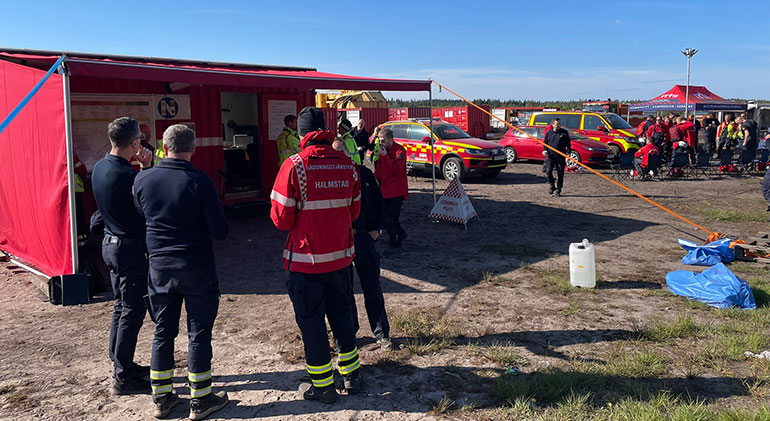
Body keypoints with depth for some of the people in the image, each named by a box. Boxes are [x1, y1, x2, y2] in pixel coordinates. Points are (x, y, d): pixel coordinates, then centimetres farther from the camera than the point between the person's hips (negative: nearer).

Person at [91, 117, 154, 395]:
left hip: (111, 244, 10)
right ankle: (123, 378, 9)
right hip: (131, 248, -9)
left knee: (121, 306, 19)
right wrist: (147, 168, -10)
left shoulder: (100, 167, 4)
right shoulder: (125, 174, -24)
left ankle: (121, 364, 31)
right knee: (132, 312, 0)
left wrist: (142, 169, -2)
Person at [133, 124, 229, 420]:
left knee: (163, 332, 15)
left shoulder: (143, 180, -4)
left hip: (159, 267, 4)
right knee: (199, 333, 7)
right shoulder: (200, 182, -15)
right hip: (196, 269, -4)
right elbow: (219, 231, -14)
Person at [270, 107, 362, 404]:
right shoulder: (348, 165, -2)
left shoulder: (294, 166, -16)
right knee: (341, 314, 21)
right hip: (340, 256, 5)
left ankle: (323, 387, 19)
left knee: (311, 322, 9)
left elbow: (281, 219, -14)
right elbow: (354, 212, 6)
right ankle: (351, 376, 33)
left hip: (306, 259, -4)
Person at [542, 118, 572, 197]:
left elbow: (568, 145, 6)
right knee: (548, 171, -17)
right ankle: (552, 185, 5)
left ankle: (558, 190, 16)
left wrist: (568, 154, -2)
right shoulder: (548, 133, 7)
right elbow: (545, 143, 16)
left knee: (560, 174, 3)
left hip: (561, 157, 0)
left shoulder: (564, 133, 3)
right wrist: (545, 150, -4)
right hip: (550, 156, 0)